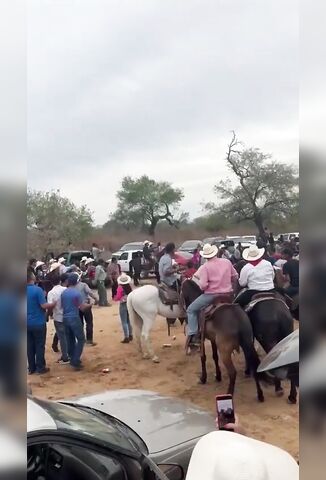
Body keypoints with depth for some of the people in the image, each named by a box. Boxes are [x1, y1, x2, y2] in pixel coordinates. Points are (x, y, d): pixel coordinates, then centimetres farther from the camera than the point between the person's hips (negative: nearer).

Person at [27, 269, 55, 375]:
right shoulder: (37, 289, -19)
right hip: (38, 323, -6)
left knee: (30, 346, 13)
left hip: (28, 323, 6)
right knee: (40, 346, 5)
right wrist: (55, 303, -5)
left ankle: (31, 368, 21)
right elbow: (44, 305, -20)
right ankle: (40, 368, 12)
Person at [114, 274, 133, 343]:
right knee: (129, 321, 19)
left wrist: (115, 298, 4)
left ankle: (126, 337, 2)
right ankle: (130, 335, 28)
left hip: (123, 305, -6)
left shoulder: (120, 288, -15)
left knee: (124, 322, 1)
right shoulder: (129, 287, 0)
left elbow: (118, 298, -16)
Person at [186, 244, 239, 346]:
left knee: (191, 310, 10)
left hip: (211, 294, -4)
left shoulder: (205, 267, -12)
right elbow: (235, 276, 11)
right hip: (228, 294, 5)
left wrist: (201, 286, 5)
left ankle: (193, 335, 0)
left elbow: (203, 285, -18)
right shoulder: (227, 262, 2)